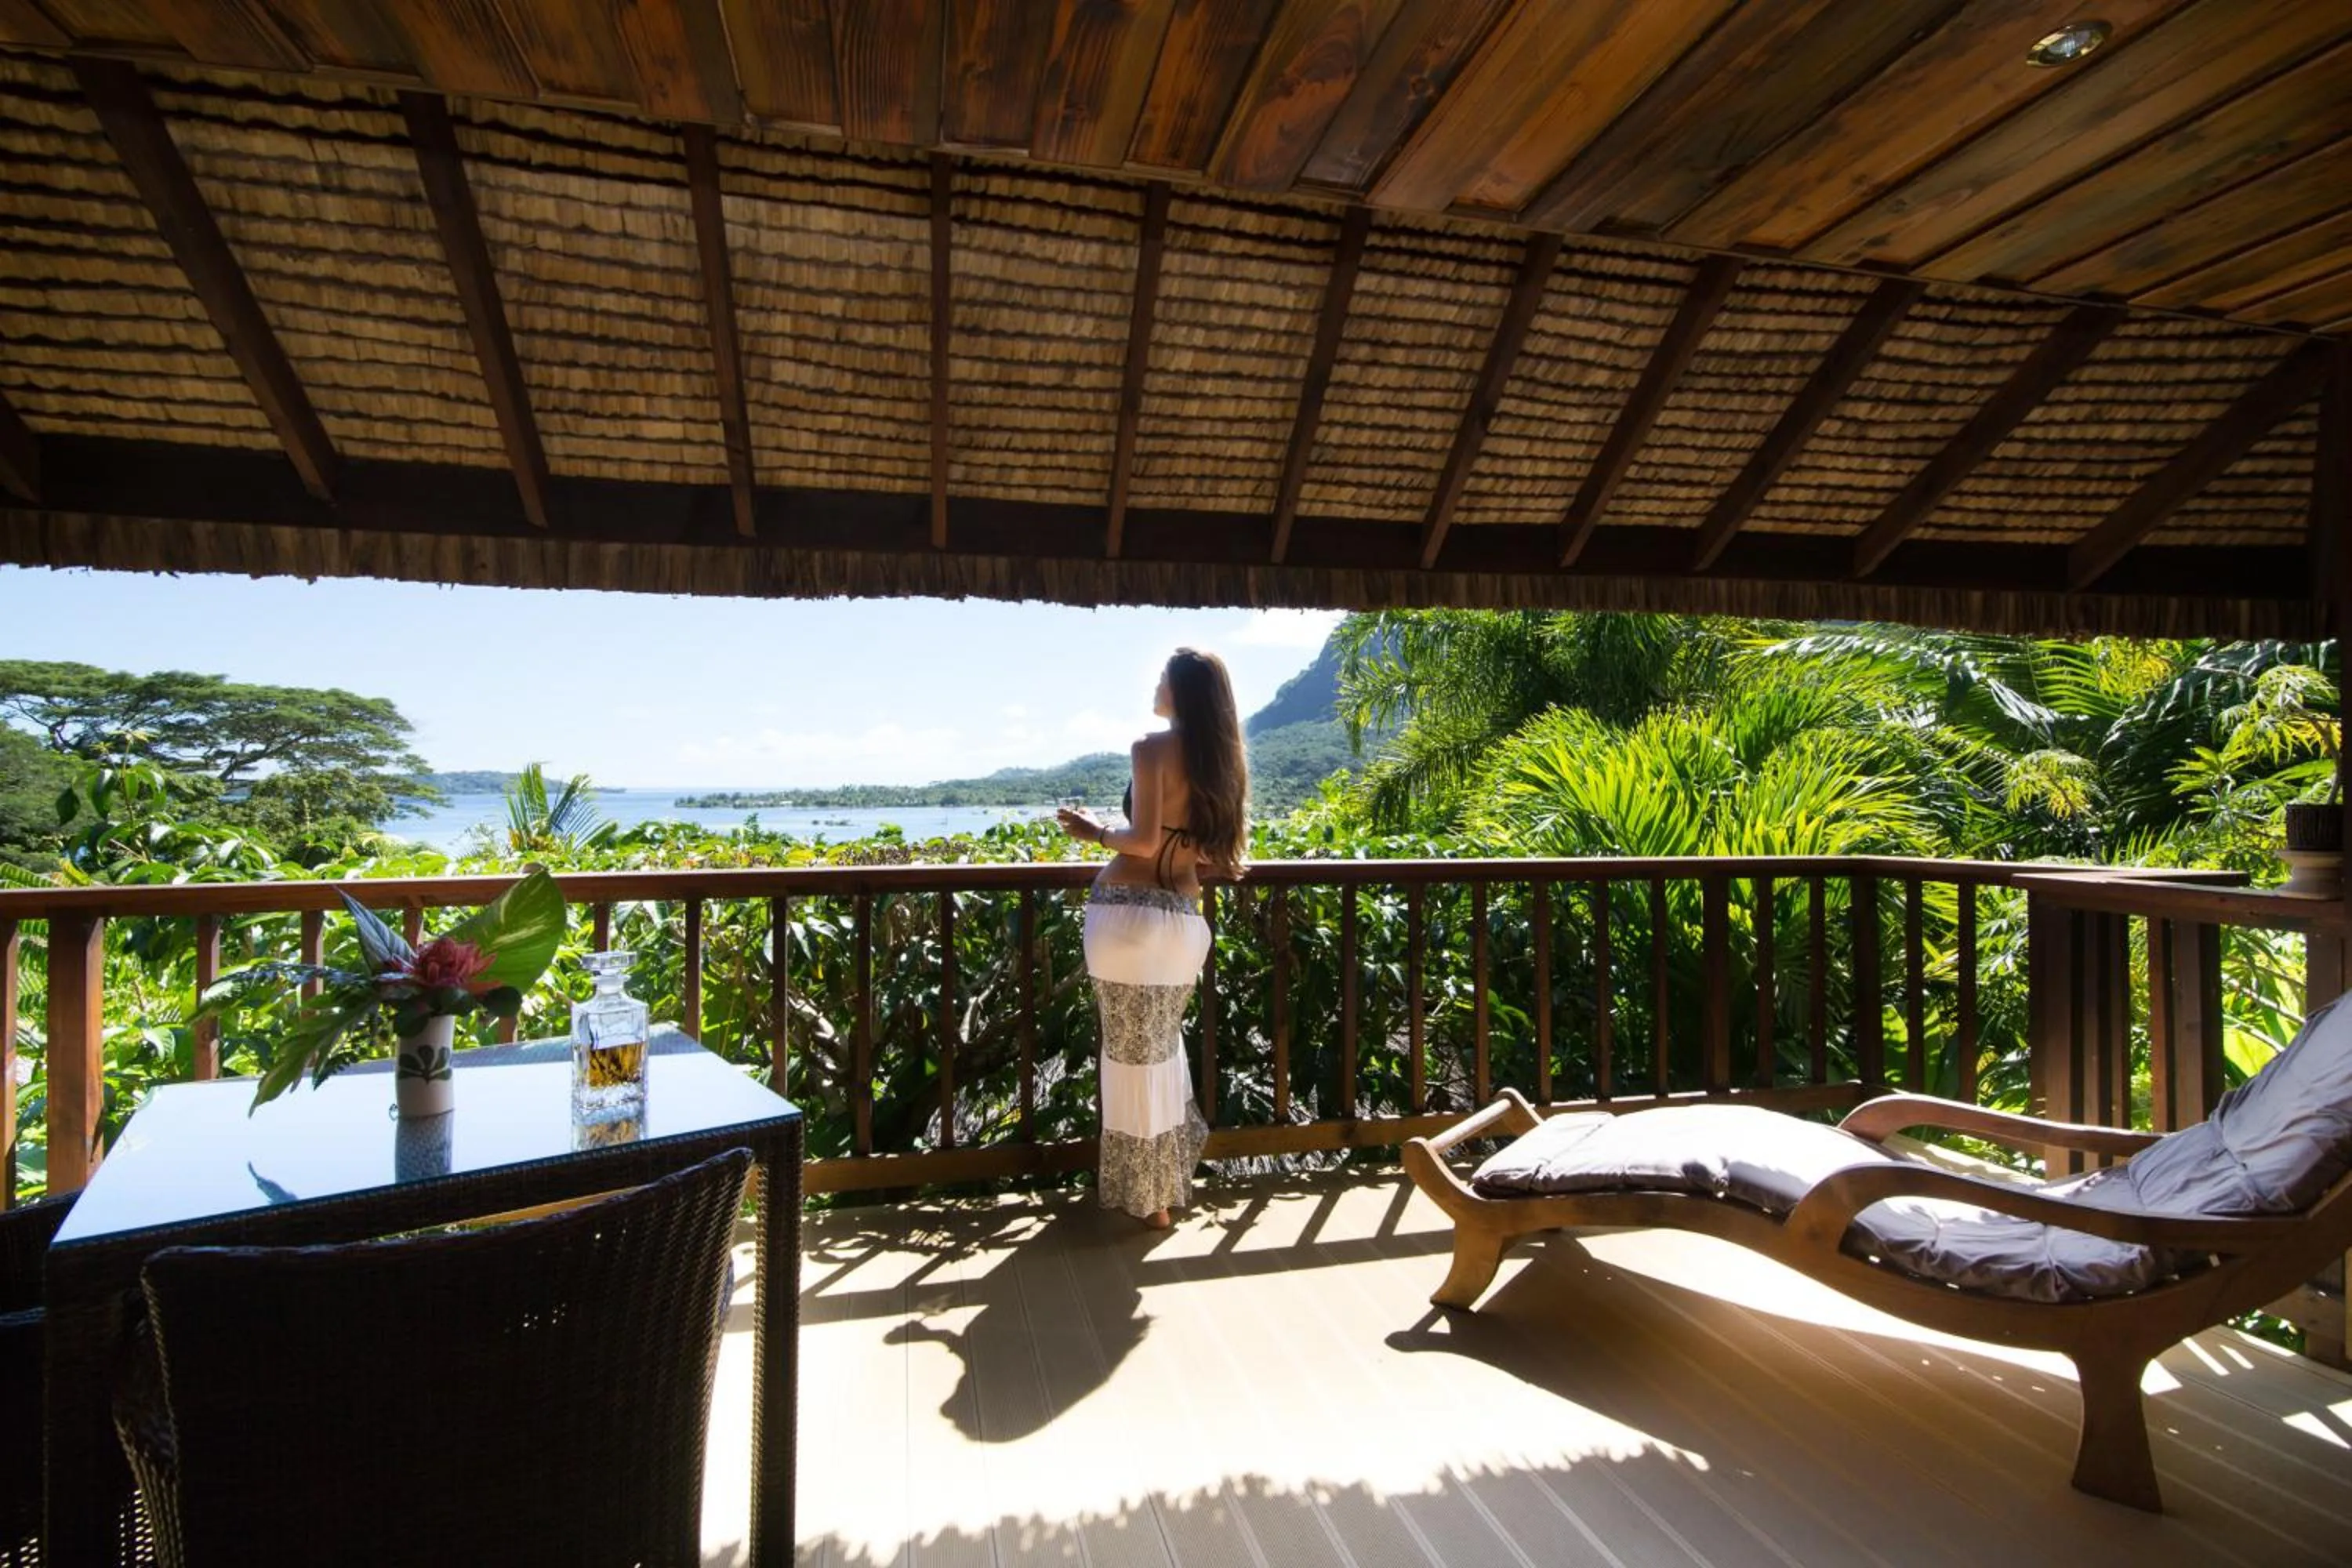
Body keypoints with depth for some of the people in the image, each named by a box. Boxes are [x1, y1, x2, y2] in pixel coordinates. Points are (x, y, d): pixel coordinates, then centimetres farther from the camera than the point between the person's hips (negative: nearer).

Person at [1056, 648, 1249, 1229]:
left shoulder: (1153, 748, -8)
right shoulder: (1226, 759, 10)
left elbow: (1143, 839, -15)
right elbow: (1226, 852, 12)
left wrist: (1096, 833, 2)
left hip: (1128, 913, -6)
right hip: (1184, 920, 6)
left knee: (1133, 1054, 7)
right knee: (1164, 1045, 25)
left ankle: (1148, 1195, 19)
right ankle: (1173, 1174, 36)